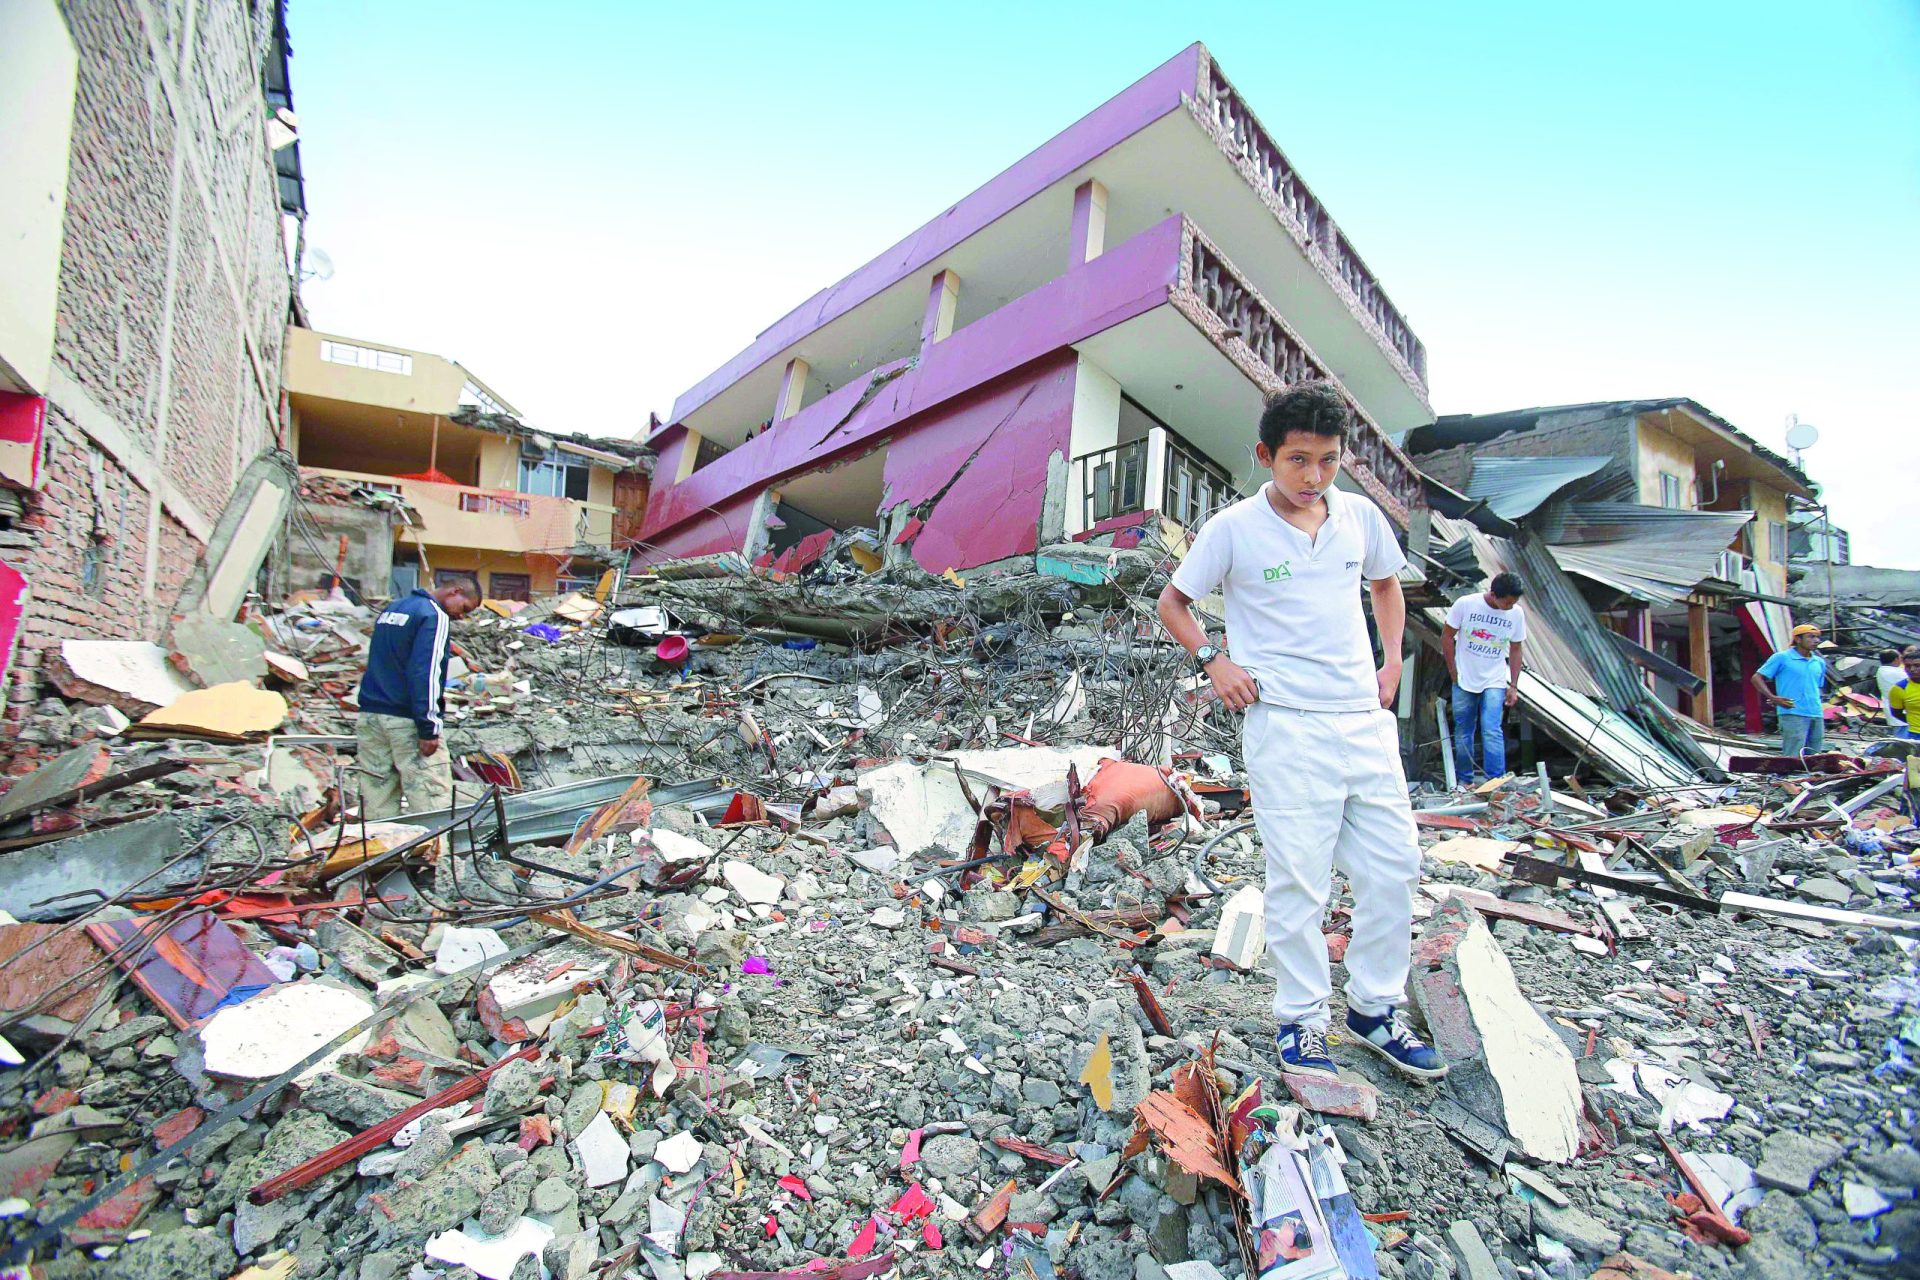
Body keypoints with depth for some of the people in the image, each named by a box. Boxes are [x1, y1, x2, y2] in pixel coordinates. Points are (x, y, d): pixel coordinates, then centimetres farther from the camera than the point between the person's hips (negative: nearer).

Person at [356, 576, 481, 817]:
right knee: (432, 804, -7)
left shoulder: (391, 608, 18)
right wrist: (429, 729, -20)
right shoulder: (434, 616, -11)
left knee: (377, 804, 11)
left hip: (370, 715, 9)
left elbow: (378, 663, 23)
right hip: (407, 720, -9)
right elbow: (426, 673, -19)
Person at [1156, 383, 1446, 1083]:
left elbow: (1386, 583, 26)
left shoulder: (1360, 515, 7)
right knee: (1299, 881, 1)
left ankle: (1376, 1007, 29)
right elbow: (1172, 603, 5)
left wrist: (1393, 658, 13)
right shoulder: (1233, 528, -5)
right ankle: (1300, 1021, 20)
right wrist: (1214, 660, -9)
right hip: (1287, 725, -5)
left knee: (1394, 866, 10)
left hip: (1366, 717, 5)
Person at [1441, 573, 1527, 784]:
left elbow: (1515, 650, 4)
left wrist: (1513, 685, 2)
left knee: (1492, 731, -12)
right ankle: (1464, 780, 22)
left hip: (1494, 682, 0)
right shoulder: (1465, 604, -12)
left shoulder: (1517, 613, -5)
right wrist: (1453, 671, -3)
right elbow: (1447, 636, -2)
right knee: (1463, 731, 9)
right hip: (1464, 680, 0)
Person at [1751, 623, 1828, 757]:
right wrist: (1773, 698, -15)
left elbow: (1817, 688, 26)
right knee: (1792, 757, -12)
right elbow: (1756, 678, -5)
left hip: (1817, 716, 7)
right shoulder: (1782, 658, -3)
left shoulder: (1820, 662, 16)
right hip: (1793, 715, -7)